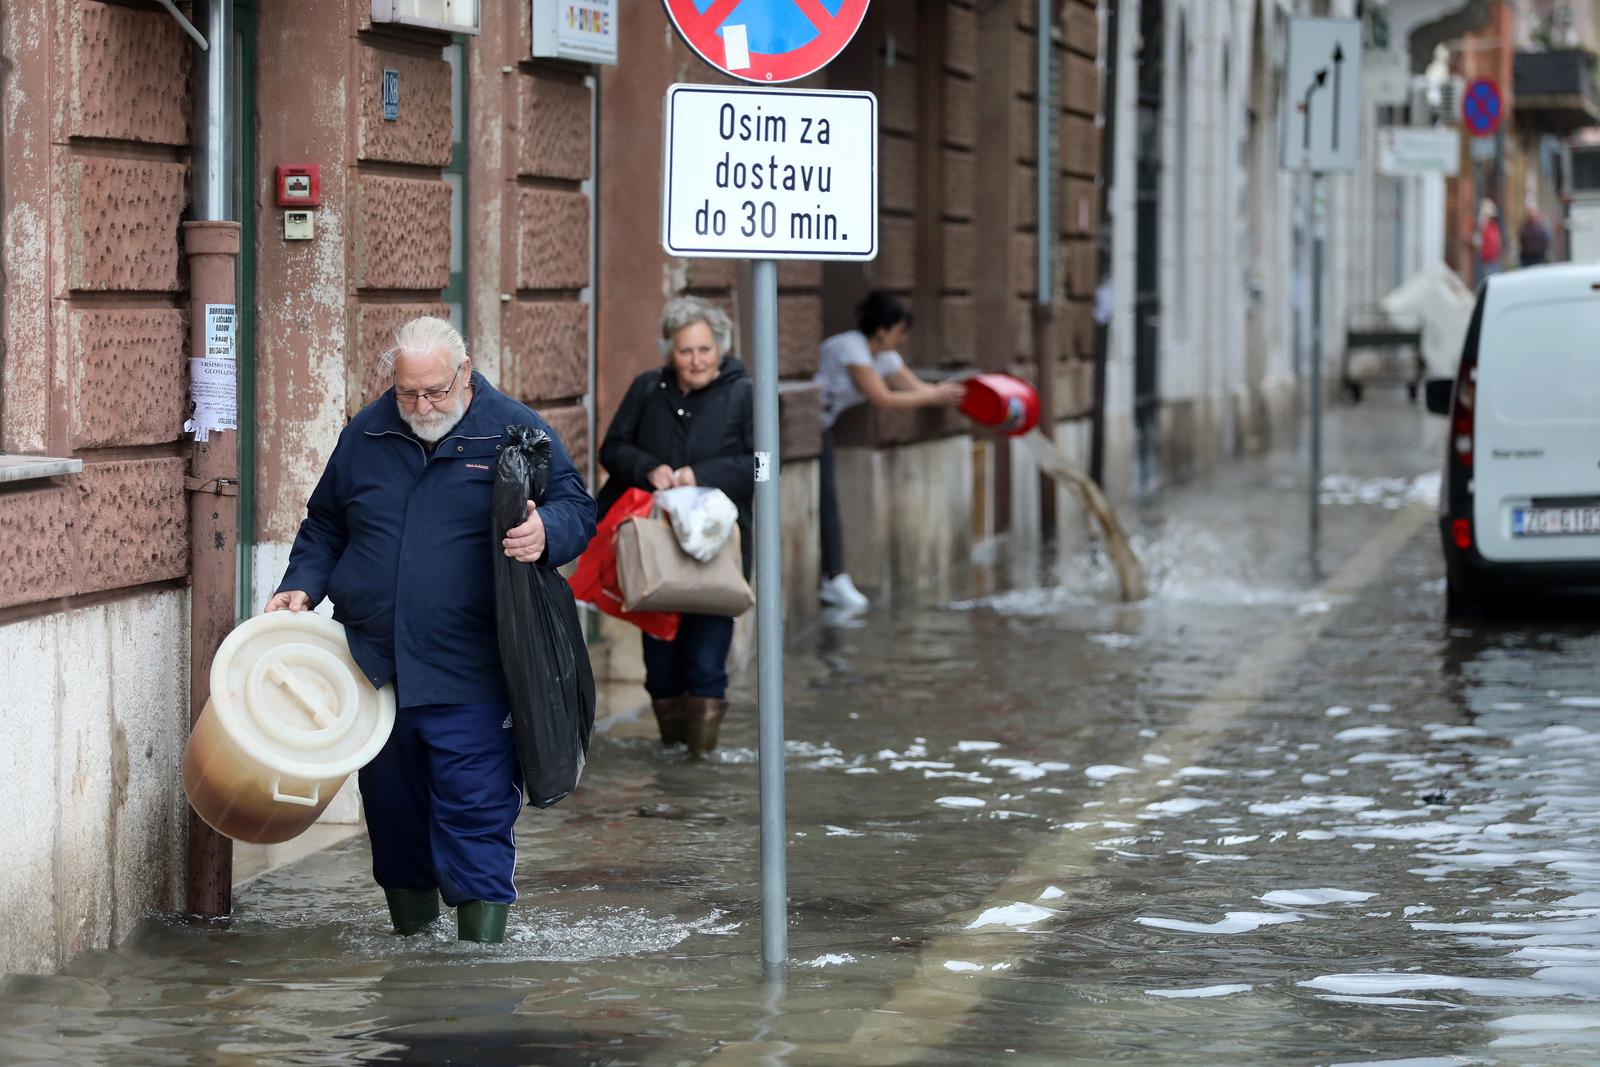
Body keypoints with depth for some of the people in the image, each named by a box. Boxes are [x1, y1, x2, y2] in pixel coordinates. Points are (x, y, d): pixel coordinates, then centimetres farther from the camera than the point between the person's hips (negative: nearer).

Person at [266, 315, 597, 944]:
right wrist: (302, 586, 5)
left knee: (476, 808, -10)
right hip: (374, 666, 4)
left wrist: (546, 533, -23)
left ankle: (481, 942, -7)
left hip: (470, 677, -4)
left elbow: (577, 509, 0)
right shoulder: (365, 435, 11)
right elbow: (324, 525, 22)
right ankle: (410, 932, 25)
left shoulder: (515, 432, 0)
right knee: (391, 806, 11)